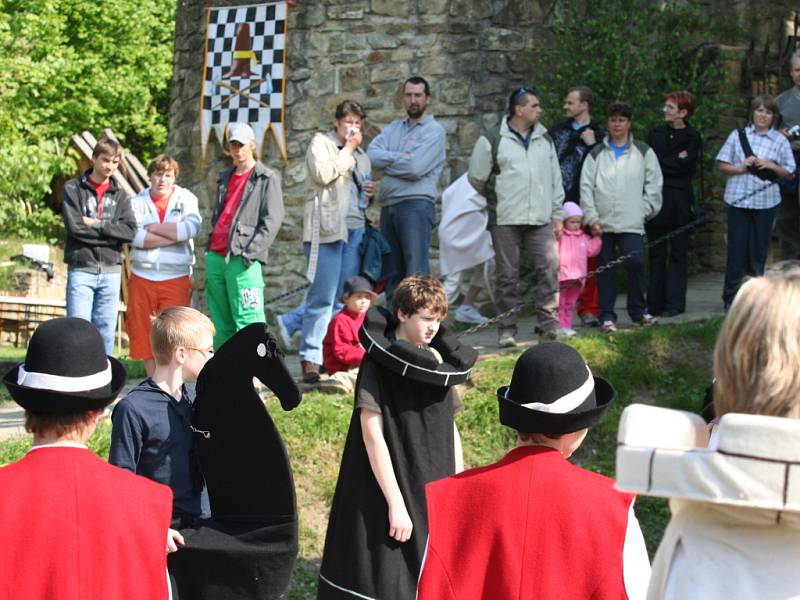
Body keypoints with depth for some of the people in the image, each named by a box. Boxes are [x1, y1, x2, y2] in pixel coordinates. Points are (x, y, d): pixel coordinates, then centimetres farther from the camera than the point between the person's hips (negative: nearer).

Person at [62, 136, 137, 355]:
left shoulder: (120, 196, 13)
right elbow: (74, 226, -10)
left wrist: (96, 224, -9)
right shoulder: (73, 189, 4)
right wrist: (110, 234, -7)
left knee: (106, 332, 5)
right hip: (81, 269, -3)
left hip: (111, 271, 3)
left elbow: (130, 231, -3)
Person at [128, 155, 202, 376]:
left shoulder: (186, 199, 6)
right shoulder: (137, 202, 7)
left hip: (176, 279, -2)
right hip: (142, 278, 2)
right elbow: (135, 236, -10)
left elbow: (191, 227, -13)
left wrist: (154, 228, -8)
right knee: (144, 333, 4)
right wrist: (175, 236, -12)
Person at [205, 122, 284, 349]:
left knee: (248, 322, -14)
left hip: (242, 260, -7)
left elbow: (272, 221, -6)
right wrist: (209, 250, 14)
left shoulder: (267, 179, 2)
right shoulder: (224, 178, 23)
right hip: (216, 257, 7)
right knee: (220, 324, 8)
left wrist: (250, 253, -15)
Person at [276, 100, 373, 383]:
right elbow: (323, 174, -14)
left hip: (355, 229, 7)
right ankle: (310, 359, -5)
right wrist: (348, 149, -7)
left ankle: (292, 322, 14)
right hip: (327, 228, -7)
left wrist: (369, 193, 10)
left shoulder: (361, 155, 24)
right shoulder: (321, 143, 4)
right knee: (324, 296, -10)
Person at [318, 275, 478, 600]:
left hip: (434, 496, 6)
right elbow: (372, 436, -15)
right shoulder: (378, 364, -10)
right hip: (387, 491, -6)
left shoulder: (438, 364, 8)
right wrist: (395, 504, -19)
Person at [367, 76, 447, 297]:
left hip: (416, 205, -7)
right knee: (391, 271, 9)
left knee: (416, 271, -11)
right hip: (388, 205, 7)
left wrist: (387, 161, 2)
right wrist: (401, 158, -8)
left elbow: (416, 168, -12)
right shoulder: (393, 128, 19)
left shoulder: (434, 130, 0)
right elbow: (372, 154, 3)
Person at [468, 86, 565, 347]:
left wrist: (557, 215, 12)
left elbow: (555, 179, 17)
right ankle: (507, 330, 7)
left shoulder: (545, 140, 14)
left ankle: (548, 322, -3)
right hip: (505, 220, -3)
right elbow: (477, 178, 7)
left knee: (549, 266, -10)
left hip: (540, 220, 3)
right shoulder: (492, 142, -1)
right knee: (507, 275, 0)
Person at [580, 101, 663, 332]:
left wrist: (645, 210, -1)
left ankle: (638, 311, 5)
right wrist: (592, 218, -4)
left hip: (632, 224, -1)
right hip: (602, 224, 1)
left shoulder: (644, 152, 10)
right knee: (605, 268, 2)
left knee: (636, 263, -13)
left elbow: (654, 184, 10)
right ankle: (607, 317, 9)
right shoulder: (596, 154, 12)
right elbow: (586, 187, 6)